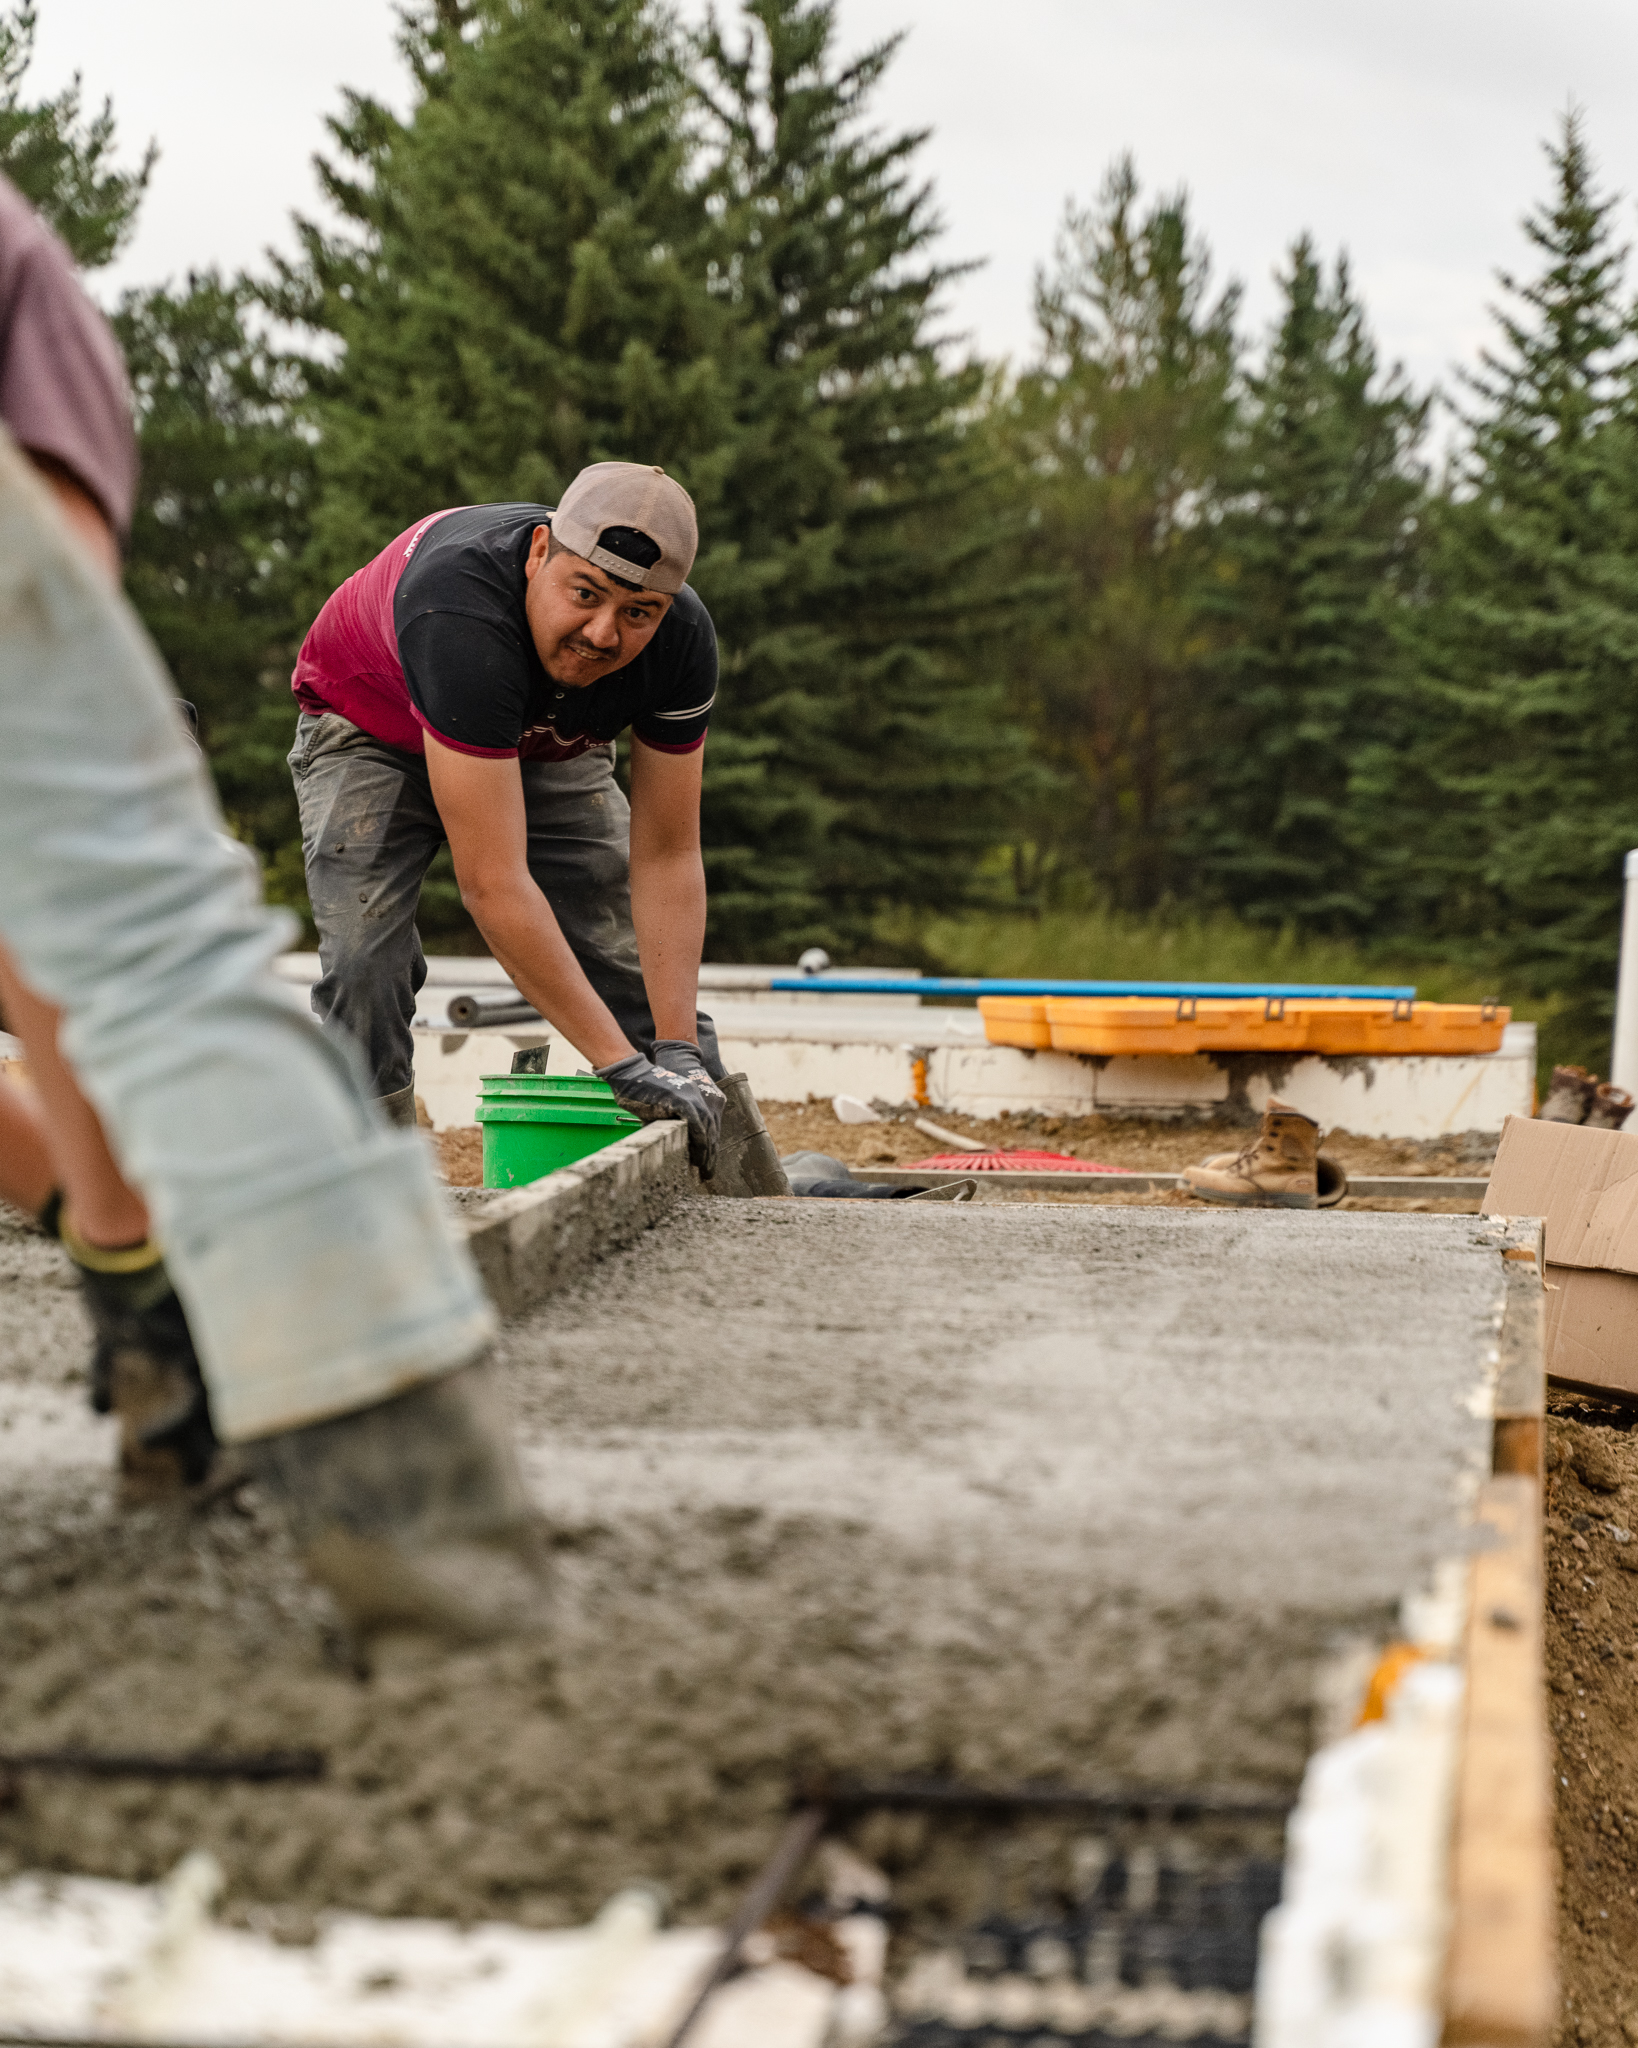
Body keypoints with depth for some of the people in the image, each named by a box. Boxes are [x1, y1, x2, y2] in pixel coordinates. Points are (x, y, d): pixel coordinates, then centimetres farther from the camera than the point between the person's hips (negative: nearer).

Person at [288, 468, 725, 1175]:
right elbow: (493, 883, -47)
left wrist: (678, 1049, -32)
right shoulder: (459, 613, -46)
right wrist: (619, 1065, -48)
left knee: (645, 966, -5)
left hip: (547, 741, 4)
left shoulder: (683, 639, -29)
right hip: (373, 729, -4)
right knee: (366, 963, -24)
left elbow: (666, 857, -22)